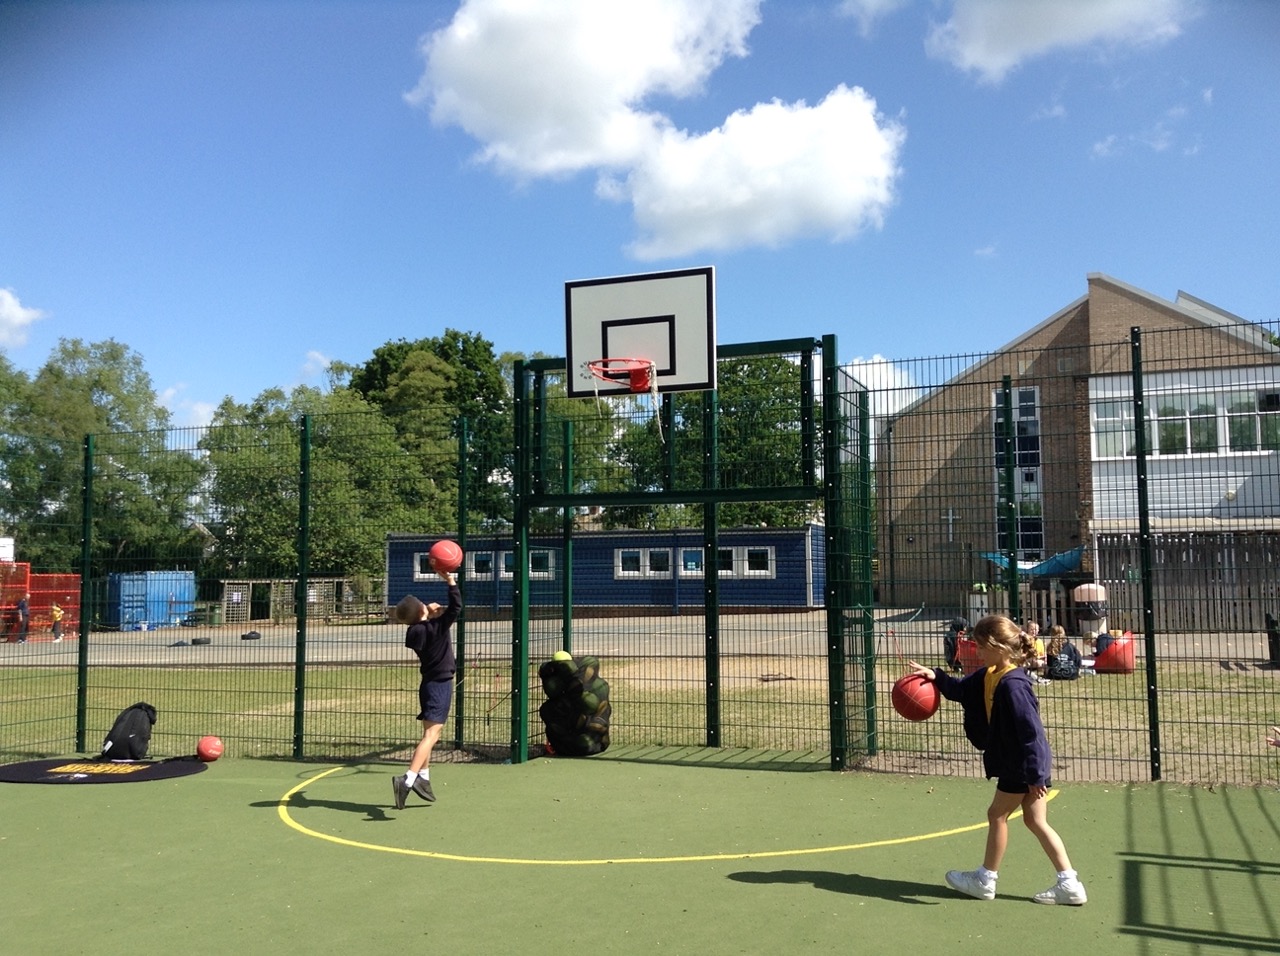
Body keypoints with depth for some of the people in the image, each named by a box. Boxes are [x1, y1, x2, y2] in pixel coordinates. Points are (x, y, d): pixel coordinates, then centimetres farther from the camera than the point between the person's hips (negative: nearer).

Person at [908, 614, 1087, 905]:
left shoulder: (1012, 685, -25)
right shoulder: (988, 676, 4)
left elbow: (1031, 731, -27)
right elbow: (962, 689, 19)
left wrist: (1034, 775, -25)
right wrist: (937, 677, 3)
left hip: (1023, 766, -9)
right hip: (1019, 764, 9)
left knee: (997, 815, 6)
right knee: (1036, 821, 12)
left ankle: (985, 880, 21)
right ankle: (1069, 884, 15)